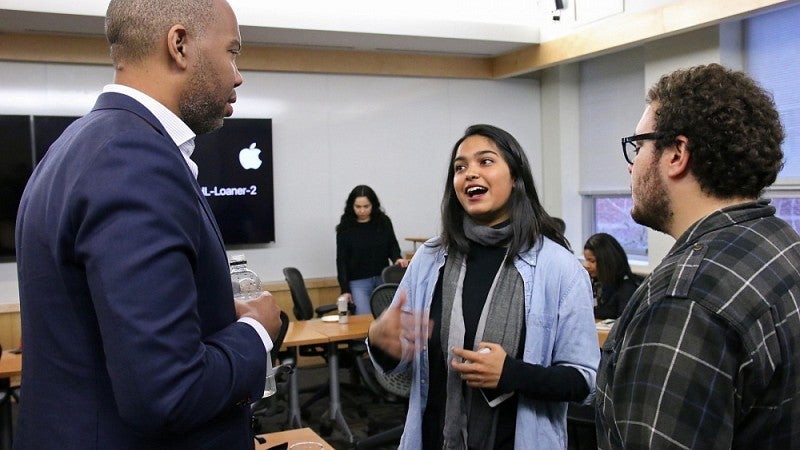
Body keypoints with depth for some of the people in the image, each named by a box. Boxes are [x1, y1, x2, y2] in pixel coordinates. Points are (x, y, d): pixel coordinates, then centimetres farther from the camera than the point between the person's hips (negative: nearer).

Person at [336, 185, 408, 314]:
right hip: (358, 282, -2)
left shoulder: (383, 221, 0)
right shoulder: (345, 227, -4)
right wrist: (345, 289, -8)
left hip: (383, 279, 2)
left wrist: (397, 259, -18)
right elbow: (341, 260, -3)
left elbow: (392, 246, 6)